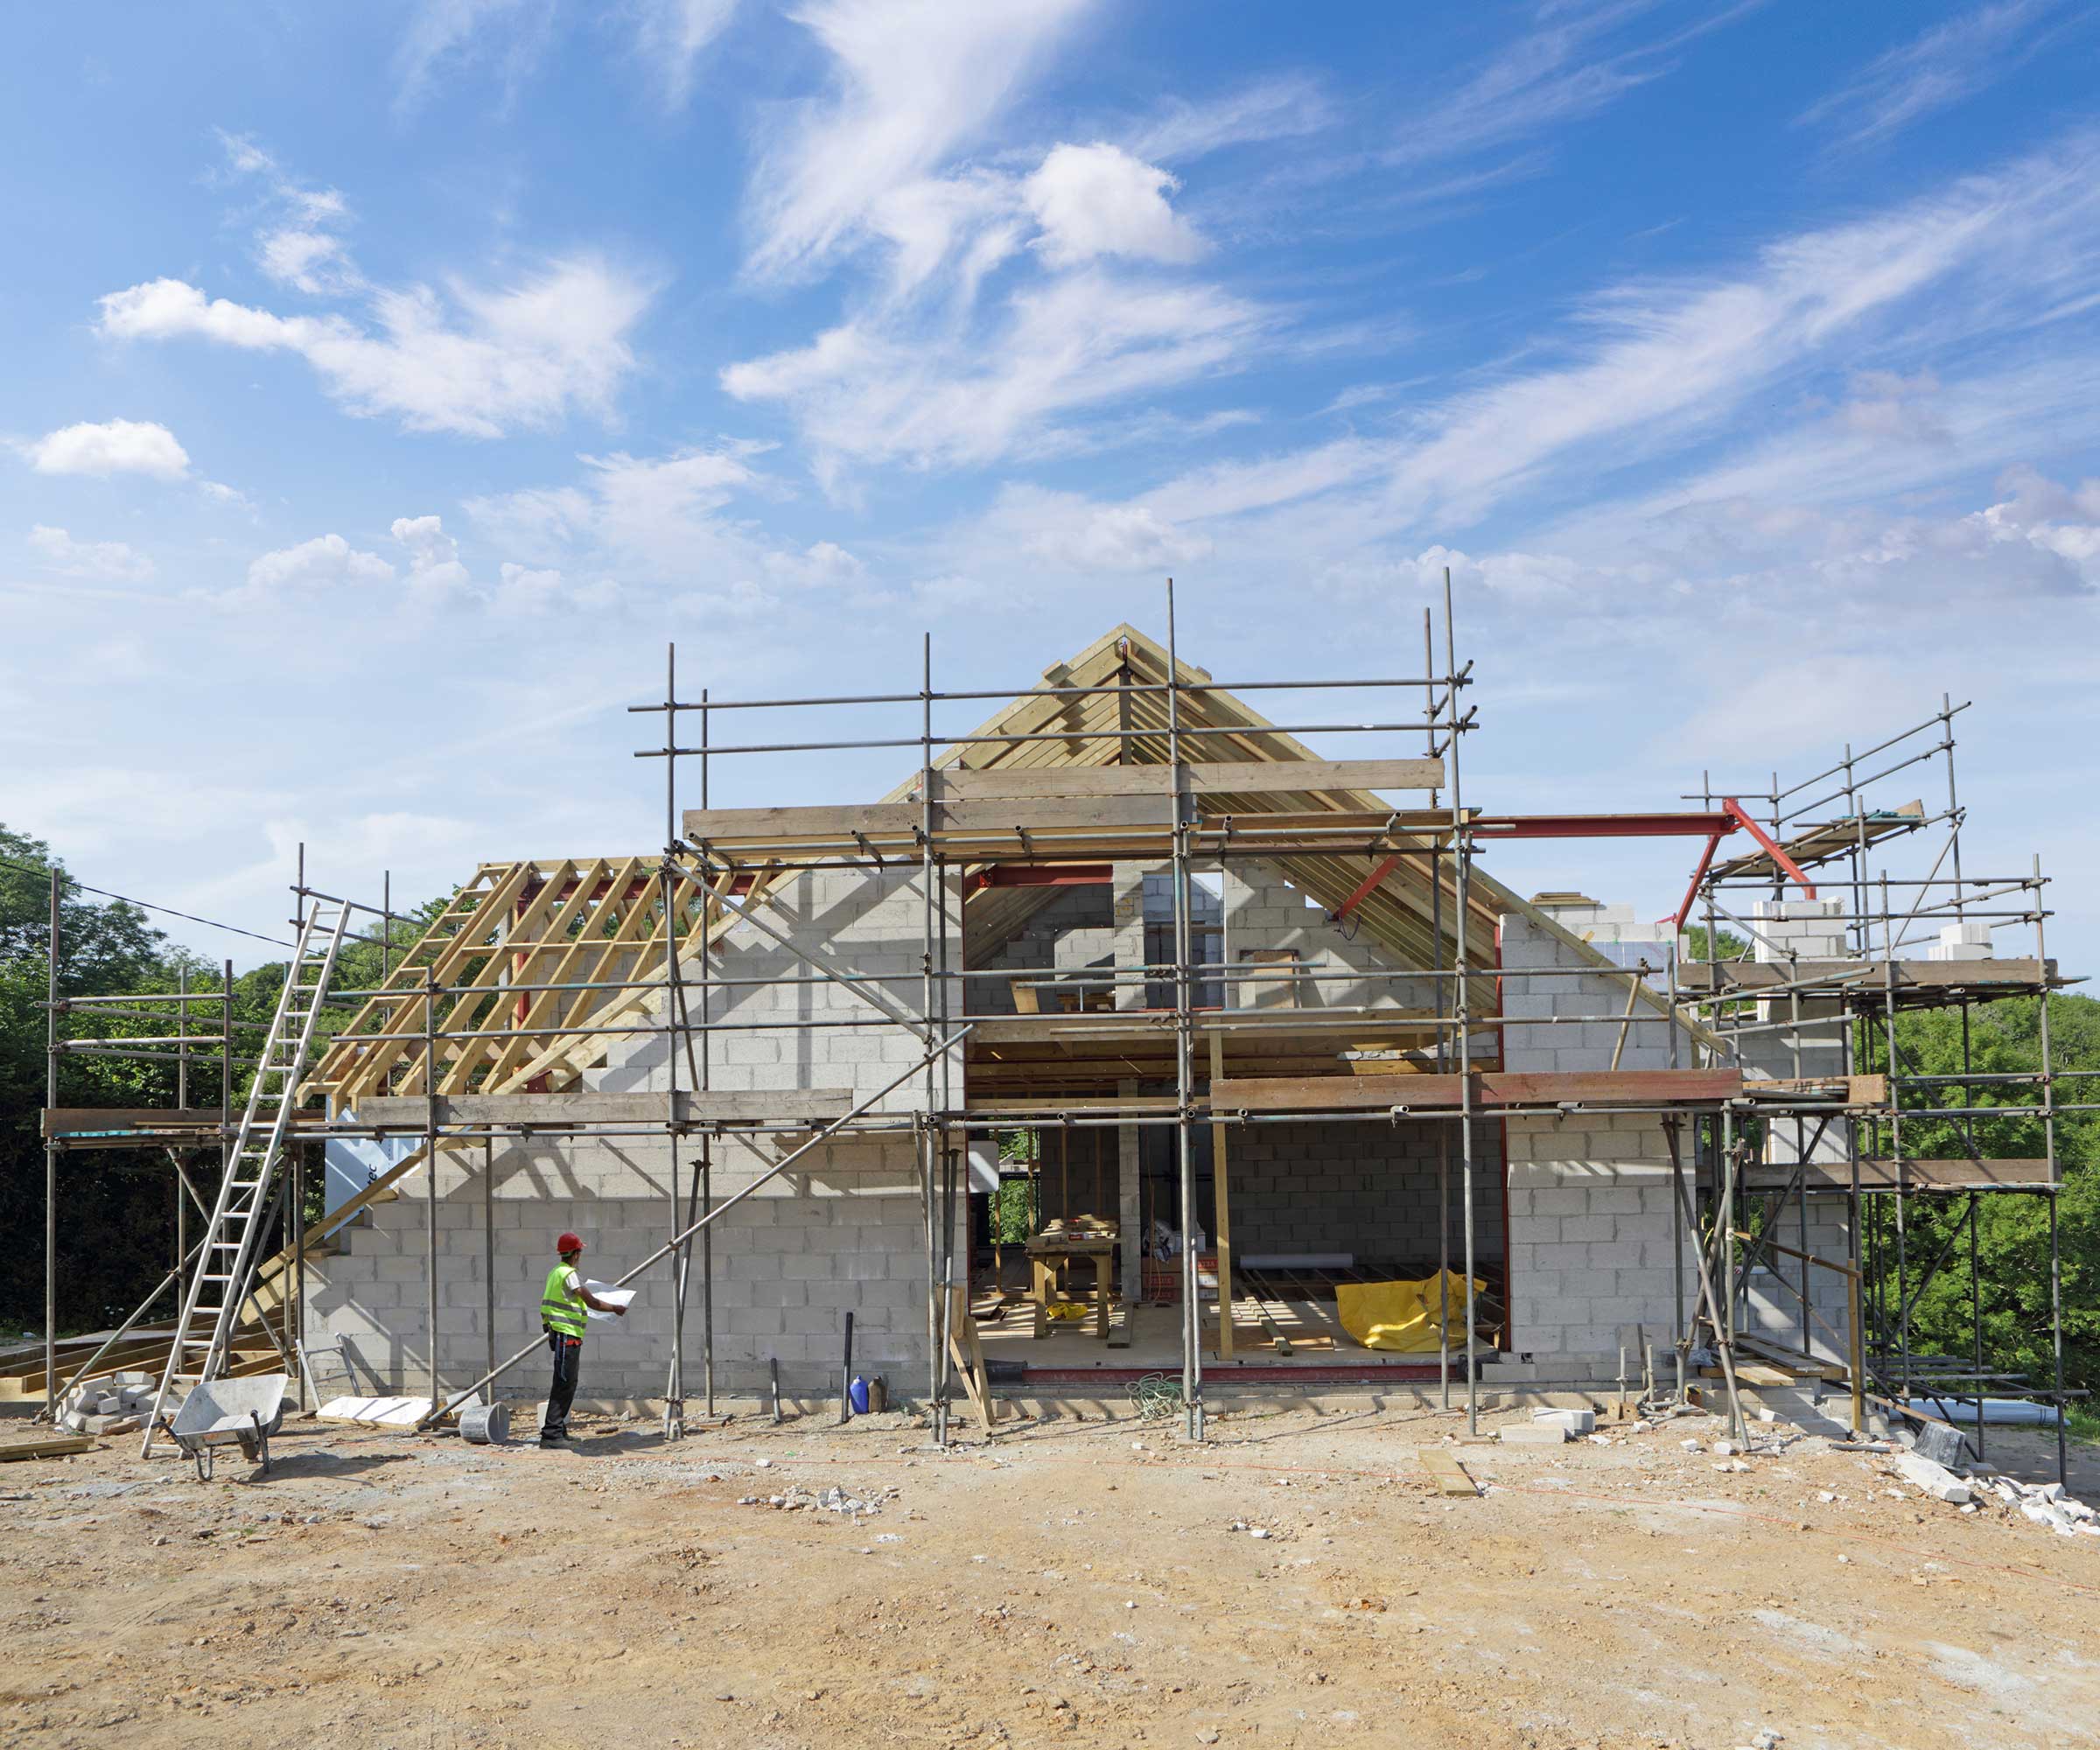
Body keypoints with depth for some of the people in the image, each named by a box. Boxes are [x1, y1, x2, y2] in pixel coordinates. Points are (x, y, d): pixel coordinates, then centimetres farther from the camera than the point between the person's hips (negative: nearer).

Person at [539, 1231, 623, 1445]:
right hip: (567, 1335, -10)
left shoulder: (555, 1272, 15)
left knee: (567, 1383, 16)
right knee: (563, 1384, -11)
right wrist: (616, 1309, -3)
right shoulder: (569, 1274, -15)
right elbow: (592, 1302, -16)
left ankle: (559, 1429, 21)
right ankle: (550, 1434, -14)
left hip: (561, 1334, 10)